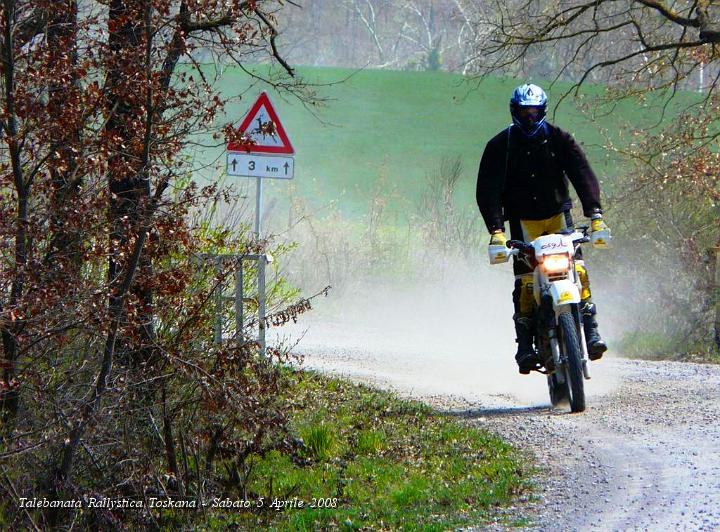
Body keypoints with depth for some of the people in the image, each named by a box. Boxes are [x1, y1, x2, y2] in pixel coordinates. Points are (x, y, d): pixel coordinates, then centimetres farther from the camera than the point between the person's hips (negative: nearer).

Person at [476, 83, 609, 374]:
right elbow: (487, 190, -10)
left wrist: (595, 213, -23)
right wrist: (495, 229, -24)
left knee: (577, 269, -17)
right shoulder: (499, 146, -4)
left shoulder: (558, 139, -2)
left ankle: (591, 330, -15)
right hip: (522, 221, -1)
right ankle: (525, 344, -7)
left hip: (558, 214, 1)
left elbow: (583, 174, -9)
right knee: (525, 281, -12)